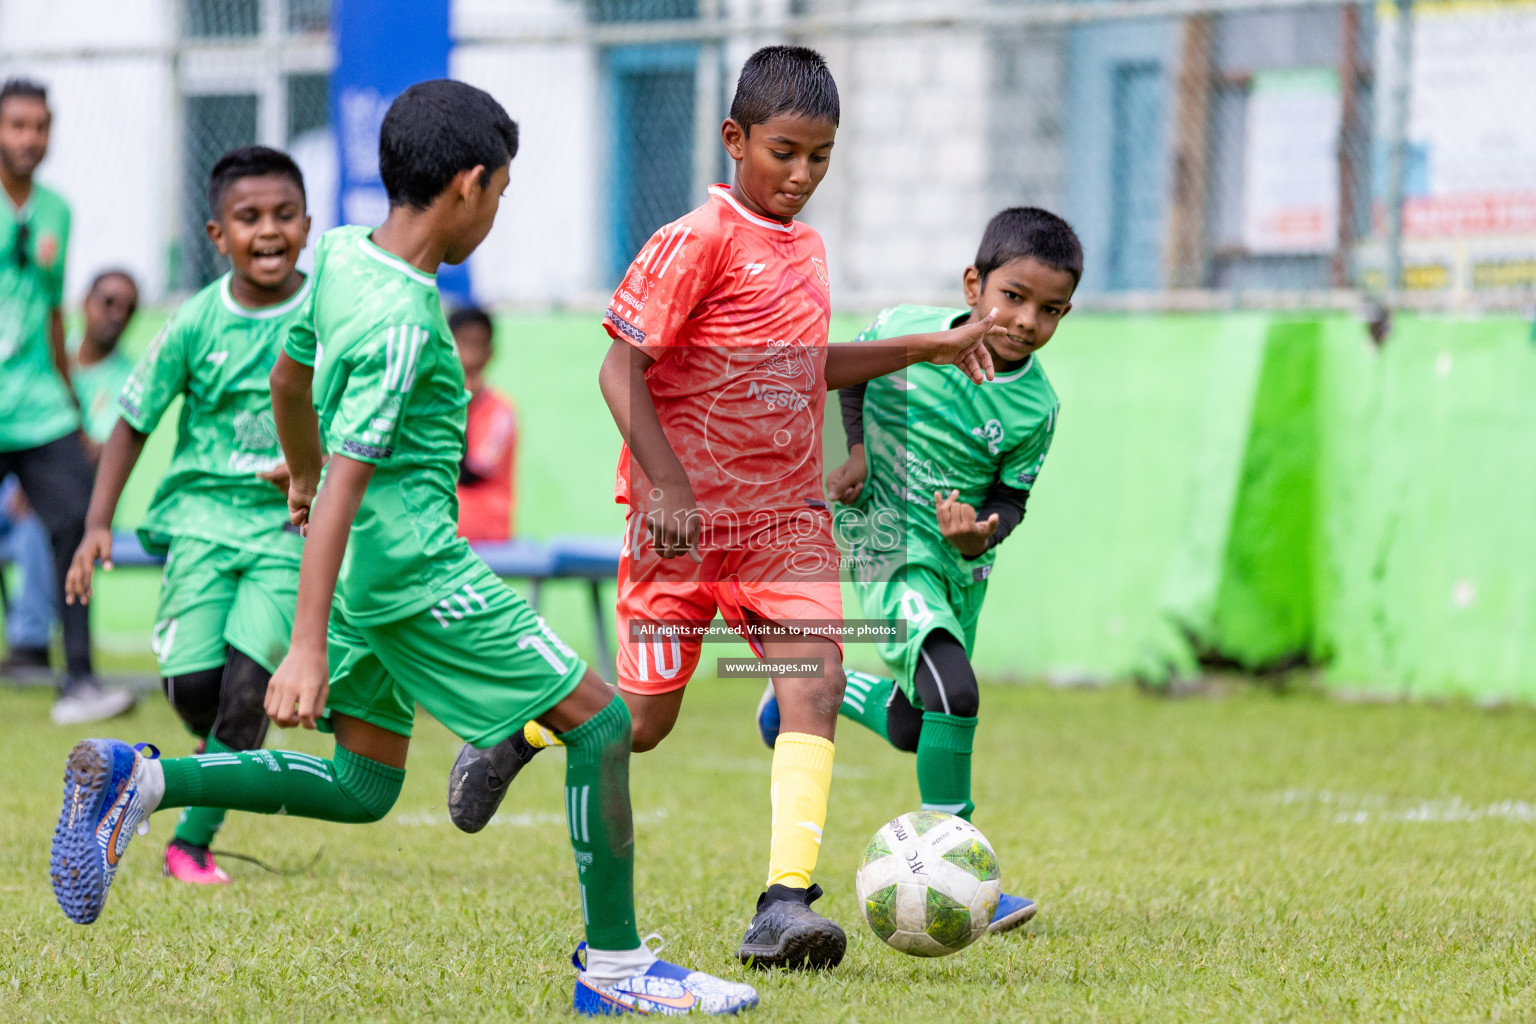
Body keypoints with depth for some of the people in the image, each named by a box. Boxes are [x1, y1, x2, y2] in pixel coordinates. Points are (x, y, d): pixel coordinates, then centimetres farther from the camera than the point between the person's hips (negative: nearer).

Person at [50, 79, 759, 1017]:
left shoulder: (340, 253, 5)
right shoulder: (402, 319, -21)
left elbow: (289, 377, 22)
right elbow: (347, 481, -26)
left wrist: (302, 477, 41)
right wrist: (307, 649, -28)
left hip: (364, 562, 10)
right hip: (417, 562, -9)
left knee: (362, 788, 15)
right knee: (600, 721, -3)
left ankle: (137, 782, 4)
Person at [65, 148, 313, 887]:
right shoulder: (197, 324, -3)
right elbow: (133, 422, 5)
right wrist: (98, 523, -1)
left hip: (290, 526, -1)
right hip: (202, 515, 1)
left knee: (249, 678, -16)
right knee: (192, 680, -12)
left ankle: (192, 840, -3)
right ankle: (242, 762, 23)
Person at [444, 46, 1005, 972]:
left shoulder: (805, 249, 10)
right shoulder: (699, 242, -13)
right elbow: (623, 369, -16)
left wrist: (919, 349, 21)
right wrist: (667, 485, -25)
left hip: (786, 514, 6)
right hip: (686, 516, -5)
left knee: (817, 682, -16)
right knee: (645, 718, 3)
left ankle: (787, 903, -21)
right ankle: (517, 731, 35)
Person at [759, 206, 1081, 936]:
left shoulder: (1035, 407, -9)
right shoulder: (903, 333, -13)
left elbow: (1013, 494, 0)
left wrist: (984, 530, -22)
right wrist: (854, 449, -5)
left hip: (963, 565, 5)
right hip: (891, 547, -5)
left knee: (910, 728, 18)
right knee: (953, 693, -26)